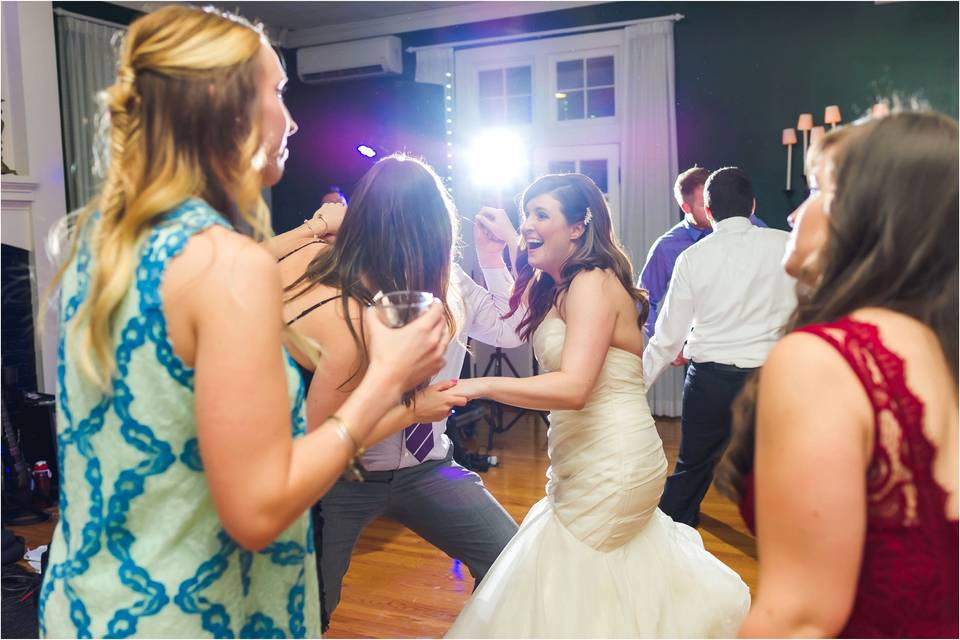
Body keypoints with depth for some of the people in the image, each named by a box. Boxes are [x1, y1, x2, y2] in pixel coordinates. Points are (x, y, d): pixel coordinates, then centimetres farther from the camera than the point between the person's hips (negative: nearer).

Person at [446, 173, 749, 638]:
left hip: (611, 468, -9)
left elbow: (574, 387, -31)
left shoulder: (593, 283, -20)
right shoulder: (556, 289, 11)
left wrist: (480, 386, -37)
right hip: (589, 464, 9)